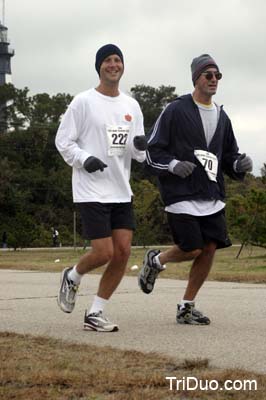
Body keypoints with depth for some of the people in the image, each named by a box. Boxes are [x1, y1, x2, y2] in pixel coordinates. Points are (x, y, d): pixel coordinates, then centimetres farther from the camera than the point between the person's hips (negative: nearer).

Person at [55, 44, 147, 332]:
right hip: (91, 192, -6)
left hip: (121, 192, 6)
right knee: (103, 253, -11)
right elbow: (63, 141, -3)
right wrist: (84, 159, -20)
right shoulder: (84, 102, -4)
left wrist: (140, 146, -9)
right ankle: (72, 278, 22)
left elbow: (139, 154, 14)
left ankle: (95, 313, 10)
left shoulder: (132, 106, 12)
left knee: (123, 253, -2)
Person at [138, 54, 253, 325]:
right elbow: (151, 151, -4)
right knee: (192, 249, -11)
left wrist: (240, 164, -1)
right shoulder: (176, 110, -5)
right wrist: (173, 165, -20)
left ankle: (186, 307, 12)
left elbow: (229, 156, 21)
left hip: (212, 196, 6)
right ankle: (156, 260, 22)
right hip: (181, 195, -6)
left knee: (210, 248, -2)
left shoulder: (221, 117, 15)